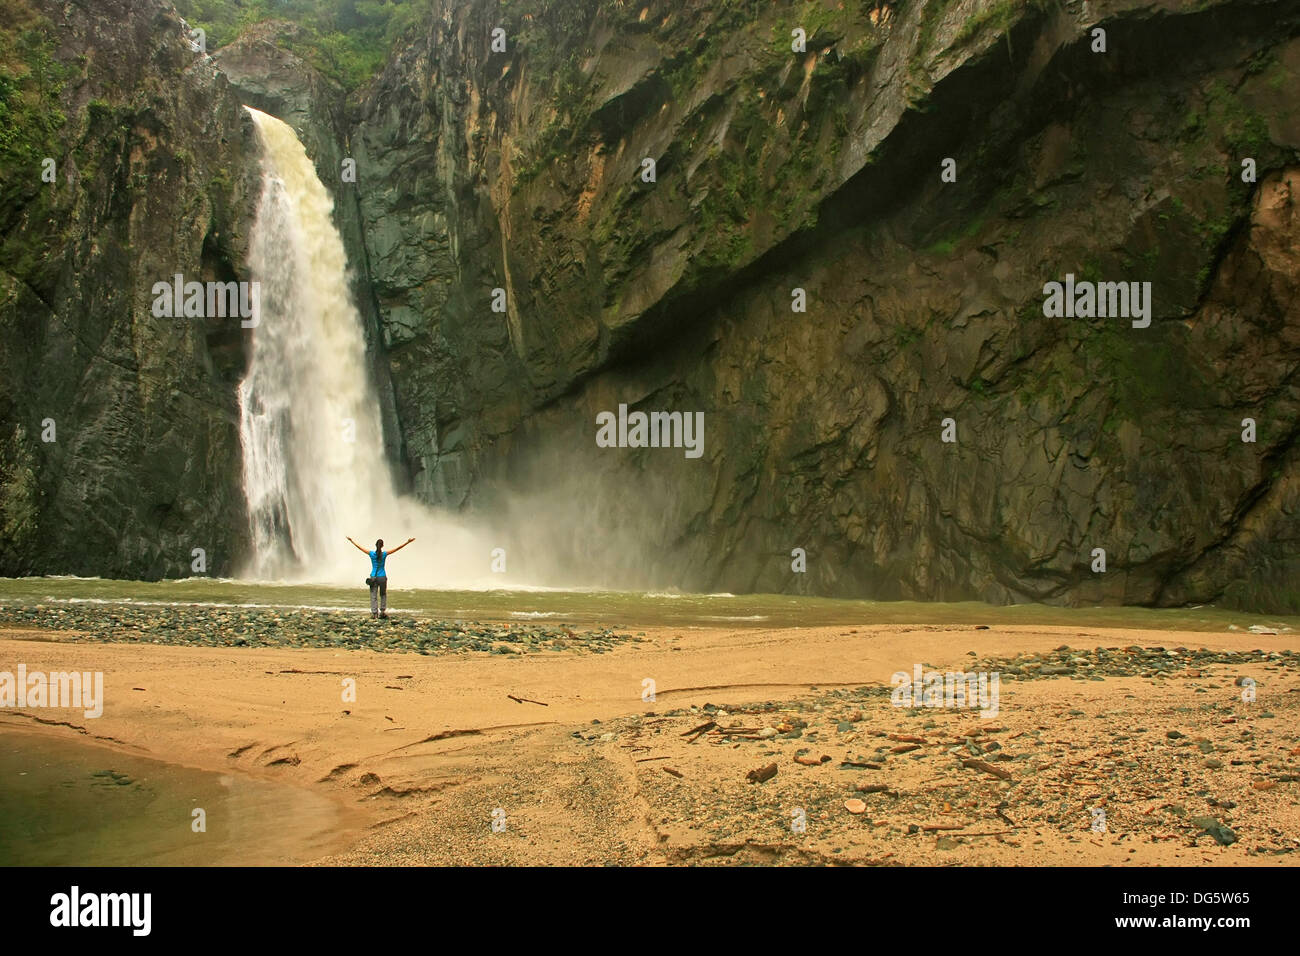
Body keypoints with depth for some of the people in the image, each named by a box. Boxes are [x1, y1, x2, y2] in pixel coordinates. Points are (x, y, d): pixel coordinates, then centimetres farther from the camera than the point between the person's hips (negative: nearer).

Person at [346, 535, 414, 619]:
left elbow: (359, 547, 3)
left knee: (373, 596, 2)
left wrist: (351, 540, 15)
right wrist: (407, 542, -4)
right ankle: (382, 611, 12)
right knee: (383, 595, 17)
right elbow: (398, 548, -7)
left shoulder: (372, 554, -6)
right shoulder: (384, 554, -8)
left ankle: (374, 613, -5)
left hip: (373, 577, 0)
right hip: (382, 577, 0)